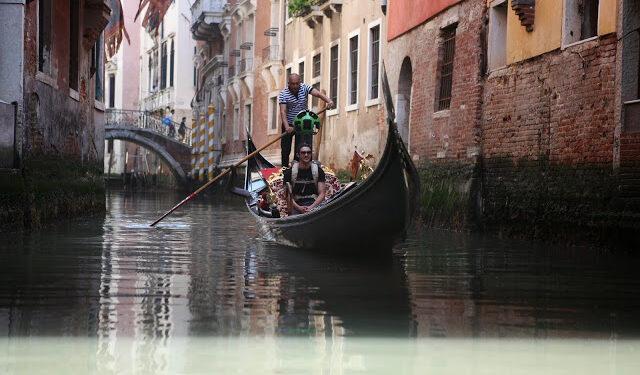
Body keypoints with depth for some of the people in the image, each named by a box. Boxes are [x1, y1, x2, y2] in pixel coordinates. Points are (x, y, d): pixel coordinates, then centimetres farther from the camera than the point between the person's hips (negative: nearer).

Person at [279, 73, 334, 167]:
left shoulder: (304, 88, -6)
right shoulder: (283, 94, -12)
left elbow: (317, 94, -22)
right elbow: (283, 111, -22)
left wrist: (329, 101, -42)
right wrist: (287, 127, -36)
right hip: (289, 124, -1)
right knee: (285, 149, 5)